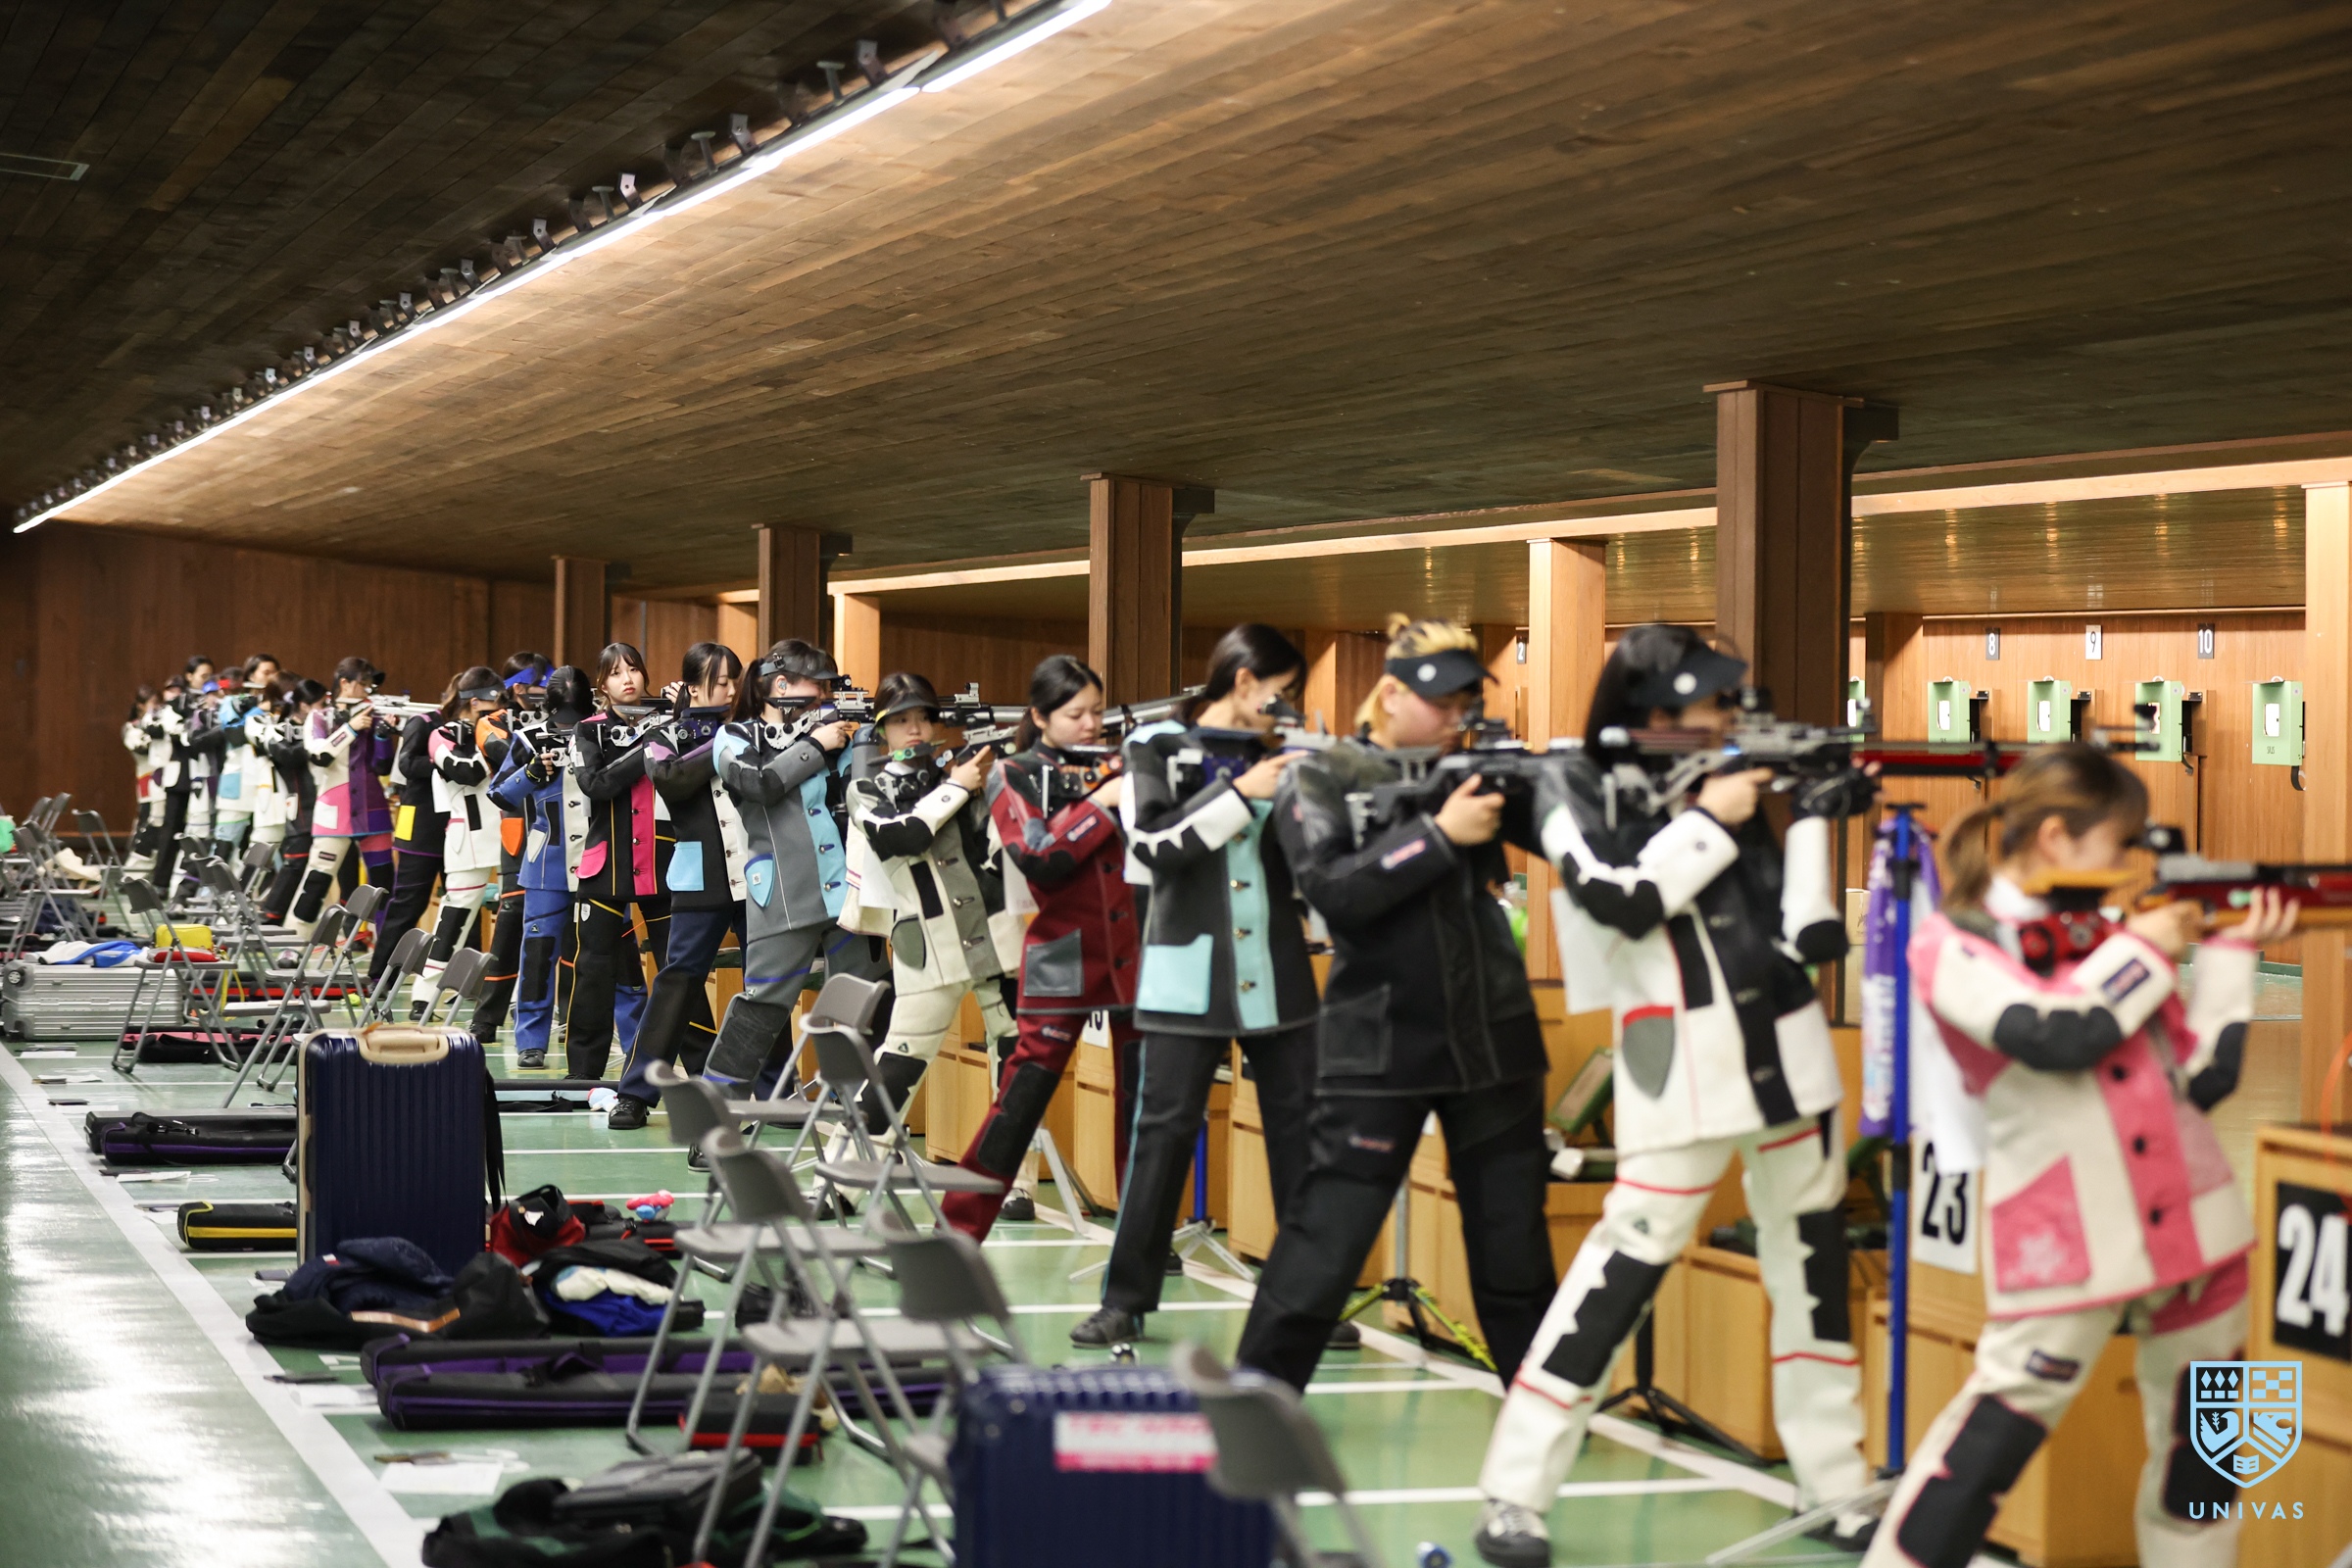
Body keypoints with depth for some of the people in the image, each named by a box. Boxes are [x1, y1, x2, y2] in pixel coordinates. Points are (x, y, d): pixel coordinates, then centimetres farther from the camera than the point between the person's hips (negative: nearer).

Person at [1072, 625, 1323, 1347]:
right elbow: (1154, 843, -12)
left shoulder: (1277, 757, 12)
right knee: (1164, 1131, -3)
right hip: (1190, 975, -4)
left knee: (1298, 1127, 3)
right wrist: (1243, 793, -15)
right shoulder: (1160, 747, 2)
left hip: (1277, 975, 4)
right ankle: (1126, 1300, 5)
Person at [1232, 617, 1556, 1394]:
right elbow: (1336, 890, -16)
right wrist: (1439, 834, -20)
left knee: (1515, 1242, 11)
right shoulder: (1322, 781, -1)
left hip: (1493, 1040, 4)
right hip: (1380, 1052, -4)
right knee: (1325, 1241, -4)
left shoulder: (1478, 772, 9)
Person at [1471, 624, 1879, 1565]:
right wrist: (1709, 818, -11)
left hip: (1788, 1056, 5)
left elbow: (1810, 936, 3)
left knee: (1814, 1262, 10)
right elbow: (1623, 900, -18)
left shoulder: (1739, 782, 9)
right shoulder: (1580, 791, 0)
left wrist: (1815, 820, -4)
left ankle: (1835, 1490, 22)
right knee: (1632, 1256, -10)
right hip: (1682, 1068, -5)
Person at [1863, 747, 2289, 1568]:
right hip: (2064, 1246, -6)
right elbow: (2058, 1037, -21)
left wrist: (2232, 950, 7)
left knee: (2201, 1432, 14)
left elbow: (2204, 1078, 10)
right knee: (2004, 1421, -9)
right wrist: (2144, 950, -7)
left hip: (2192, 1224, 6)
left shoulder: (2108, 938, 13)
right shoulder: (1954, 947, -4)